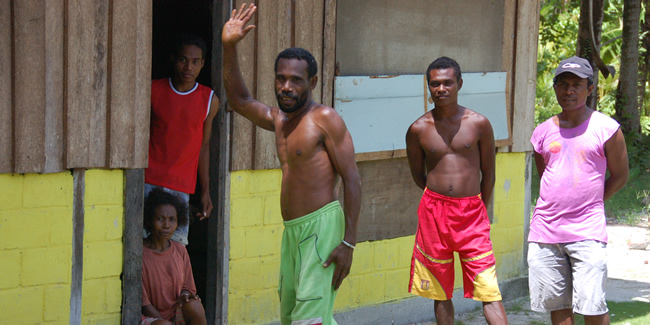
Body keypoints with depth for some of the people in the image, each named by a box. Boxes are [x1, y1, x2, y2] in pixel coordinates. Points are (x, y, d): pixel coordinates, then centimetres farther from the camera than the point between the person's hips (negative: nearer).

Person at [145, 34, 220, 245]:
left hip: (181, 187, 1)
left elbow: (203, 147, 12)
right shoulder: (153, 90, 4)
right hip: (148, 182, -1)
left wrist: (205, 192, 11)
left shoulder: (209, 100, 6)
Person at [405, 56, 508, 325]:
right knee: (440, 292, 8)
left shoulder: (479, 124, 0)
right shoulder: (418, 129, 1)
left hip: (472, 214, -1)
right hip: (434, 212, 1)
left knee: (488, 289, -8)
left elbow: (488, 174, 9)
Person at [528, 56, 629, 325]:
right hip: (546, 230, 4)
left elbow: (619, 177, 6)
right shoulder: (544, 132, 10)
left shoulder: (605, 129, -1)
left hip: (587, 232, -4)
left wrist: (588, 204, 5)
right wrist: (559, 206, 12)